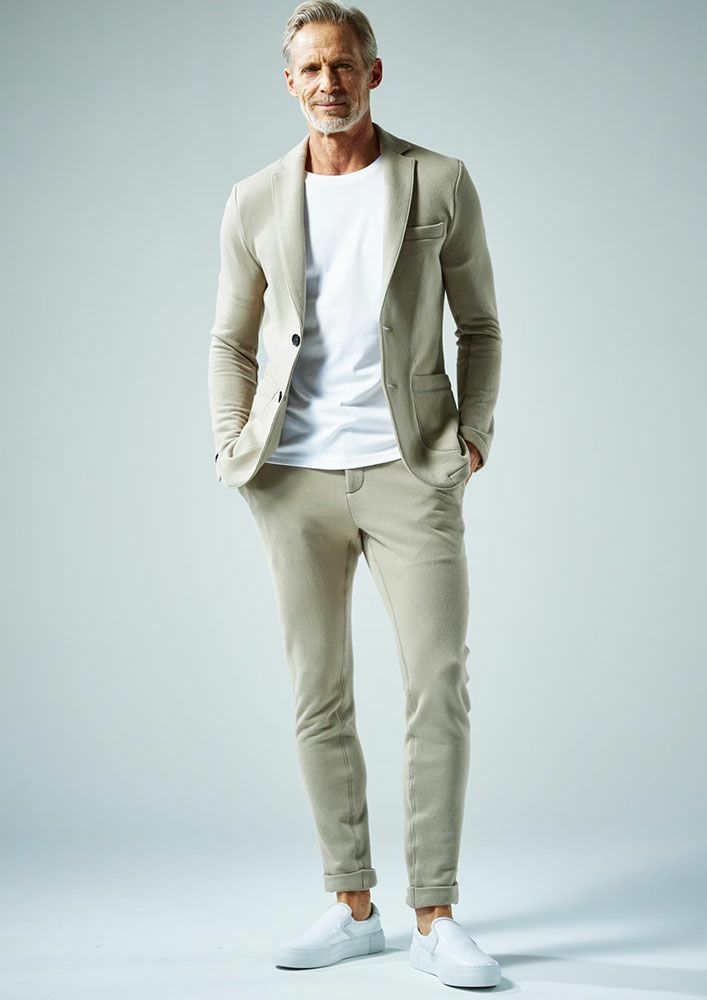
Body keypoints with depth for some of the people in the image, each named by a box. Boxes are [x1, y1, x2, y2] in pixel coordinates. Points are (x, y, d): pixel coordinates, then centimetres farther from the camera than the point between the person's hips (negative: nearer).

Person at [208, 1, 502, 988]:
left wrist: (474, 430, -3)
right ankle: (352, 907, 17)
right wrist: (233, 444, 1)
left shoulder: (441, 184, 3)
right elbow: (232, 341, 15)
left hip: (410, 469, -2)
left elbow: (480, 325, 9)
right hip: (296, 478, 2)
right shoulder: (256, 202, 8)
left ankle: (435, 917, 4)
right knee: (319, 698, 5)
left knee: (440, 690, -6)